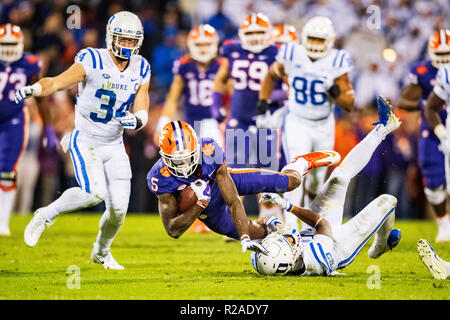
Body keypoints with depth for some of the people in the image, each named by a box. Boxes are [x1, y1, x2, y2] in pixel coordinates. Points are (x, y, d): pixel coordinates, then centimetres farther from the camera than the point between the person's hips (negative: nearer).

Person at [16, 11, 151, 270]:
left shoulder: (141, 69, 1)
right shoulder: (92, 61, -15)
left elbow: (142, 111, 1)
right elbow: (58, 82, -22)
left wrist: (137, 120, -23)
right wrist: (33, 89, -41)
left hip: (114, 146, 5)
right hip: (85, 141, -5)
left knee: (119, 208, 0)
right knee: (95, 193, -26)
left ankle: (102, 252, 29)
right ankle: (46, 215, -2)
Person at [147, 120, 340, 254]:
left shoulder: (210, 151, -39)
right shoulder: (161, 178, -38)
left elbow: (233, 201, -32)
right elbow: (173, 230, -33)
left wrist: (244, 238, -38)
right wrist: (199, 204, -45)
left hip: (227, 179, 0)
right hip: (210, 211, 0)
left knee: (290, 182, 5)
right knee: (257, 233, 9)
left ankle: (301, 163, 42)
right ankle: (267, 224, 47)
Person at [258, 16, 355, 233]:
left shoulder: (336, 63, -8)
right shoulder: (291, 57, -8)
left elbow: (349, 104, -7)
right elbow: (271, 75, 14)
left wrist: (334, 92, -26)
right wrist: (263, 100, 5)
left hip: (323, 127, 2)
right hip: (296, 124, -2)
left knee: (316, 180, 12)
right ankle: (290, 225, -24)